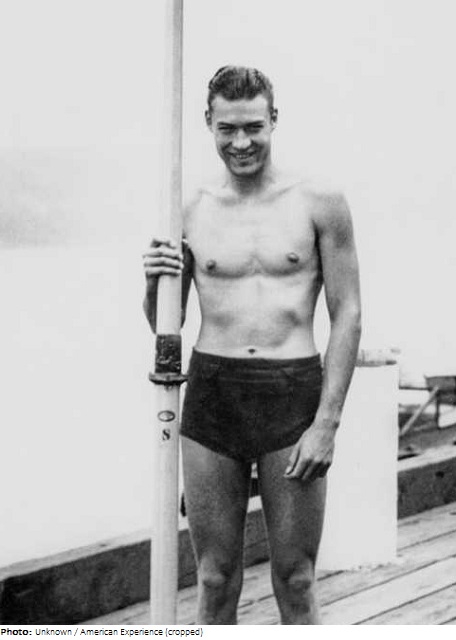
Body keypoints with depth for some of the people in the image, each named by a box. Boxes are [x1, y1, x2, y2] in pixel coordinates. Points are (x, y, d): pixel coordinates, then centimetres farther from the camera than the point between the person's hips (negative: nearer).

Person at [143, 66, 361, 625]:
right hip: (212, 396, 2)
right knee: (215, 579, 8)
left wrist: (326, 423, -7)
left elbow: (348, 315, 0)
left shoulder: (319, 203, 0)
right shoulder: (192, 213, 6)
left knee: (295, 582, 5)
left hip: (294, 396, -2)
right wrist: (155, 285, -8)